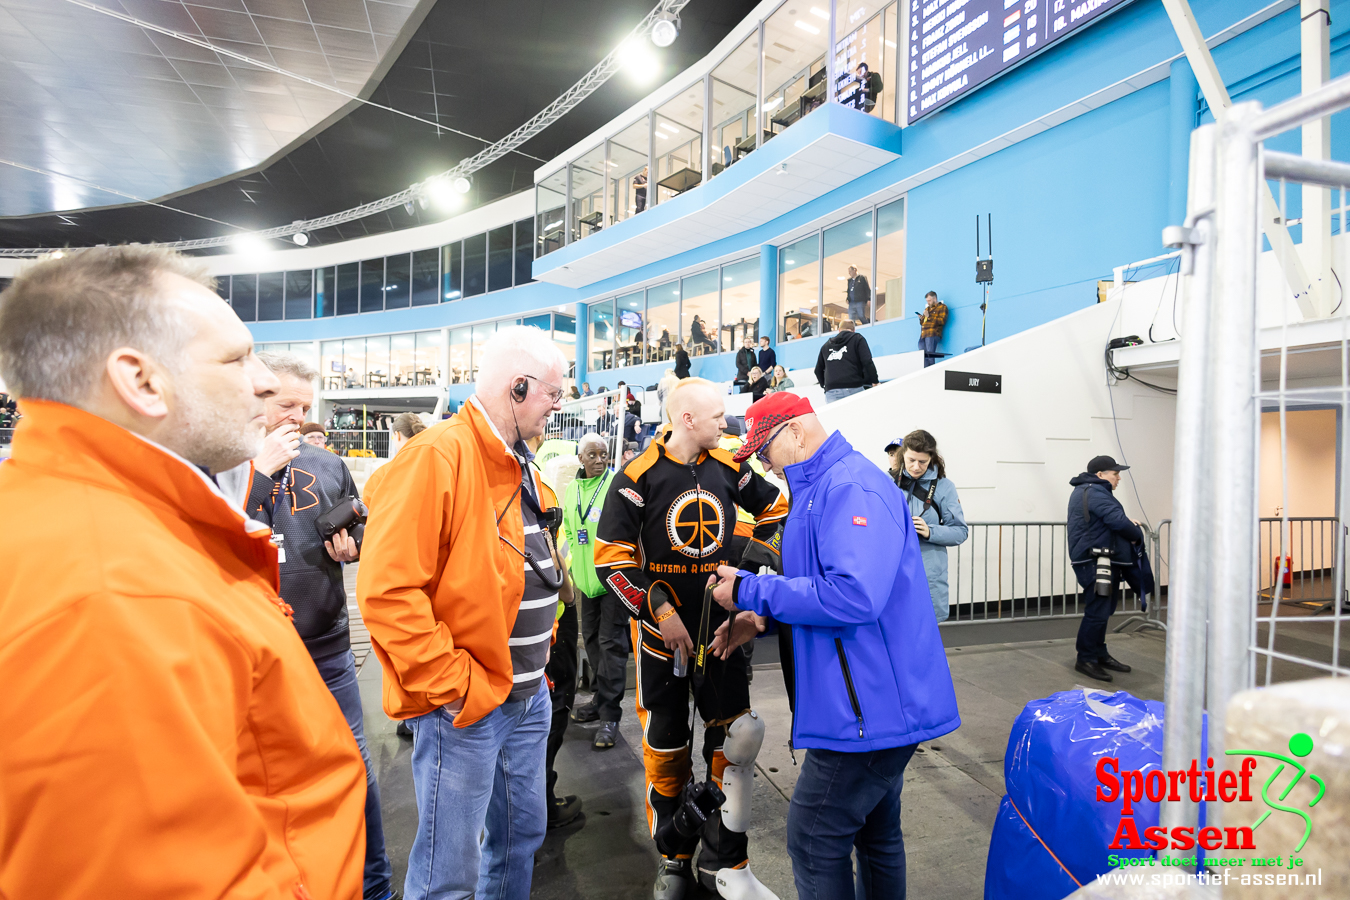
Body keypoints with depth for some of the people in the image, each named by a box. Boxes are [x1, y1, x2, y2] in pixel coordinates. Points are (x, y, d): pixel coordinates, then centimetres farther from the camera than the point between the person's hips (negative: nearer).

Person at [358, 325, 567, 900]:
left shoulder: (522, 468, 10)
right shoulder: (436, 457, -19)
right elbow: (386, 590, -24)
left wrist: (541, 657, 13)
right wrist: (452, 686, -21)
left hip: (529, 696, 8)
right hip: (463, 705, -8)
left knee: (523, 835, 24)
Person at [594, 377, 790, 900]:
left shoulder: (727, 468, -1)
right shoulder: (639, 476, -13)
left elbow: (774, 506, 13)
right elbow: (610, 557, -13)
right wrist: (659, 610, -16)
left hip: (719, 627, 3)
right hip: (661, 631, -3)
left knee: (736, 737, 4)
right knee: (666, 748, 12)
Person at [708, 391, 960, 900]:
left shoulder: (852, 486, -21)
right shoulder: (817, 488, 13)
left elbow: (854, 596, -33)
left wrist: (750, 592, -23)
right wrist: (761, 617, 8)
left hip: (871, 703, -10)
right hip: (880, 702, 11)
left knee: (814, 842, 2)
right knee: (875, 832, 24)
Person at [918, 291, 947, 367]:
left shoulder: (942, 307, 7)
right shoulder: (927, 308, 29)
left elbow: (942, 321, -8)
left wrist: (929, 317, -11)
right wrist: (921, 319, 10)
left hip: (932, 335, -7)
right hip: (923, 335, 7)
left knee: (929, 355, -15)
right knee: (923, 356, -5)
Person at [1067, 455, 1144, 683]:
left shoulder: (1087, 491, 19)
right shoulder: (1095, 492, -17)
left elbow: (1109, 519, 25)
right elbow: (1118, 520, -24)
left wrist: (1128, 524, 6)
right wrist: (1137, 534, -5)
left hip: (1103, 561, 11)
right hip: (1095, 563, -11)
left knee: (1101, 611, 18)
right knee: (1097, 612, -7)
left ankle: (1100, 655, 29)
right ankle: (1085, 659, 2)